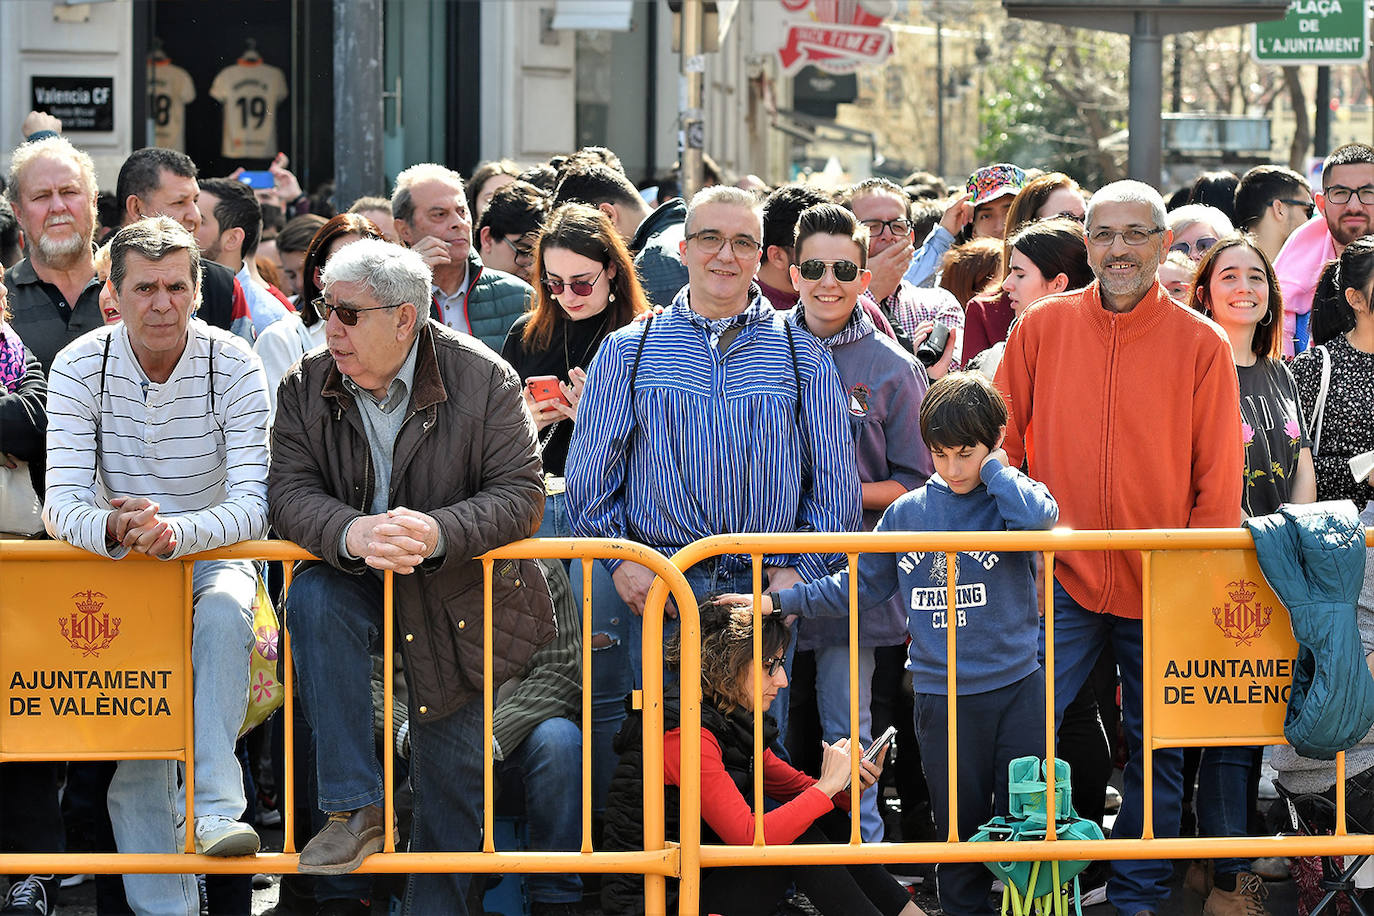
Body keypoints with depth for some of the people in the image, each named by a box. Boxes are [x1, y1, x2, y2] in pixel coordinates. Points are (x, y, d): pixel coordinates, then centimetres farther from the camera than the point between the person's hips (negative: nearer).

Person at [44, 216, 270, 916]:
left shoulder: (234, 367, -11)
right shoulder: (79, 368, -8)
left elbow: (252, 506, -19)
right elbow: (63, 504, -15)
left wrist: (175, 531, -40)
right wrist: (115, 529, -40)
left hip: (213, 554, -1)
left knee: (225, 615, -35)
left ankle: (215, 808, -40)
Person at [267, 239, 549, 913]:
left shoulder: (484, 380, -14)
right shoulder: (305, 389, -6)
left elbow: (520, 495, -18)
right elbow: (290, 493, -13)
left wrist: (437, 532, -37)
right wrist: (352, 534, -36)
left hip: (457, 594, -1)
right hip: (354, 576, 1)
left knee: (452, 778, 4)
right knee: (313, 601, -34)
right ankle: (354, 810, -31)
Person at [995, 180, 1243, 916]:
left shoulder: (1202, 345, -2)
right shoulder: (1043, 327, 1)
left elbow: (1219, 482, 1)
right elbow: (1003, 447, 7)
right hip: (1060, 579, 0)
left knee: (1157, 750, 9)